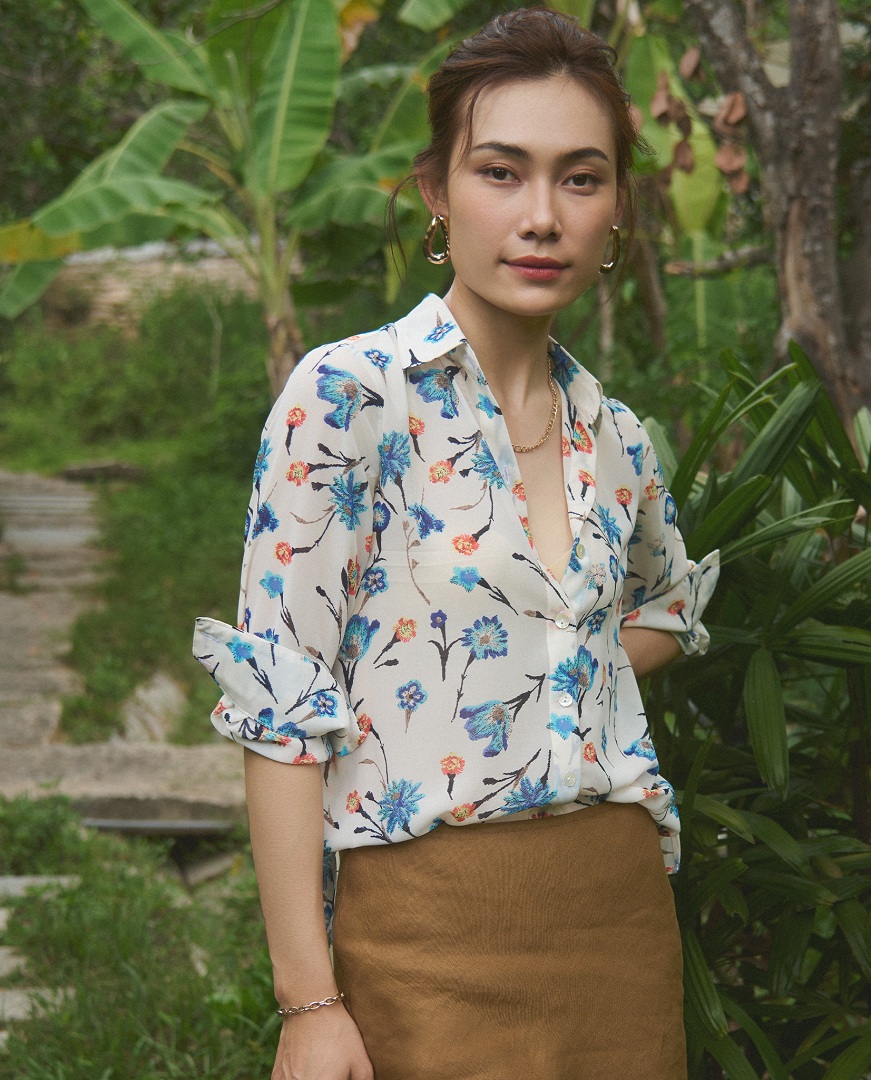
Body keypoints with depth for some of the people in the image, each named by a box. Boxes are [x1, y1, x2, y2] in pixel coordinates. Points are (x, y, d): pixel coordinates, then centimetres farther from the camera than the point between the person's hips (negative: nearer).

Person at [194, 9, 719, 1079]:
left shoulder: (614, 438, 6)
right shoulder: (350, 395, -10)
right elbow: (281, 704, -13)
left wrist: (541, 687, 9)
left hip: (626, 914, 6)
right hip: (438, 937, -5)